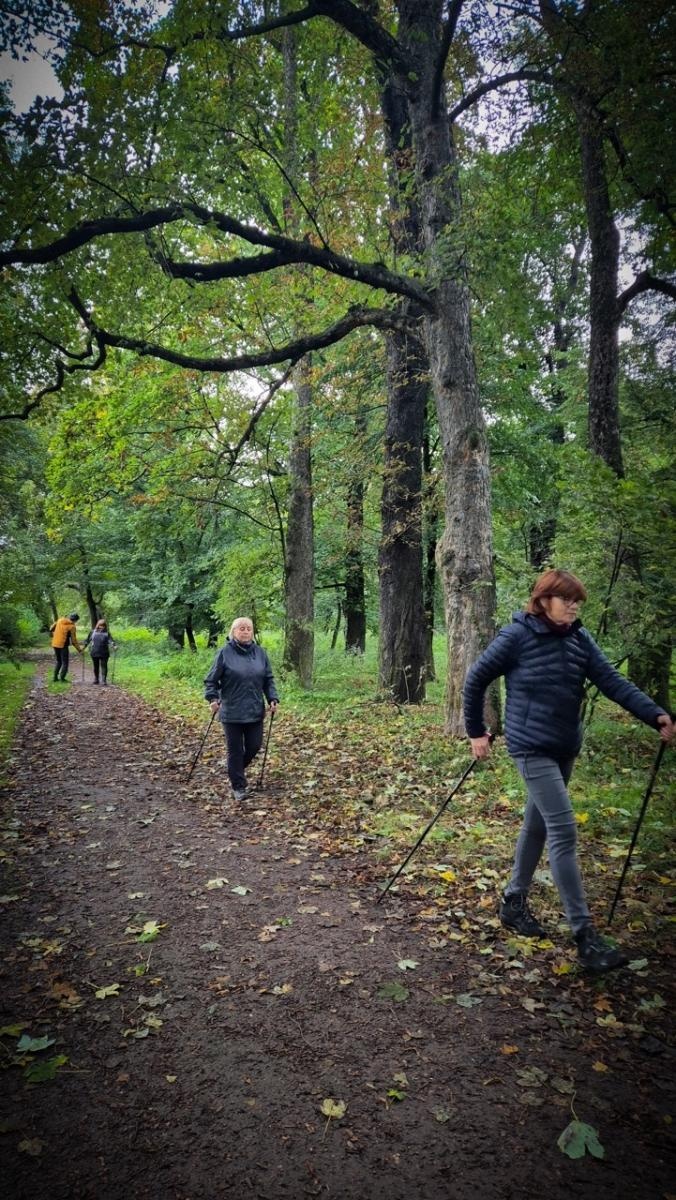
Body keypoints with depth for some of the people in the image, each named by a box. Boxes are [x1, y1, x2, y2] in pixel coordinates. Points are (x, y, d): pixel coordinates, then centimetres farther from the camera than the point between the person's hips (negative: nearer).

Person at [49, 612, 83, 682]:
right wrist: (79, 649, 0)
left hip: (55, 644, 6)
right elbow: (73, 640, -9)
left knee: (58, 661, 20)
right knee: (65, 663, 6)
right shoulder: (72, 626, -11)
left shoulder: (60, 620, 4)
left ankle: (55, 677, 19)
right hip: (63, 645, -6)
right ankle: (62, 678, 2)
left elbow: (51, 628, 13)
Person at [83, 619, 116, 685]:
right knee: (96, 667, 12)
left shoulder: (107, 633, 1)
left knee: (104, 667, -4)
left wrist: (114, 646, -27)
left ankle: (104, 681, -2)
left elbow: (110, 640, -11)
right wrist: (84, 646, 9)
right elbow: (88, 640, 13)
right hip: (94, 653, 2)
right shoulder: (93, 632, 6)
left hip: (104, 653, -2)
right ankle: (96, 679, 25)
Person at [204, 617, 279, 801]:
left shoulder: (260, 652, 4)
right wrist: (213, 698, -18)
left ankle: (237, 769, 38)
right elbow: (211, 680, -3)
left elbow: (268, 679, 10)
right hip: (232, 712, -4)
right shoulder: (225, 653, -7)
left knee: (254, 746, 10)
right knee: (235, 750, 5)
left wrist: (273, 699, -1)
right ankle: (238, 786, 18)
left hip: (255, 711, 4)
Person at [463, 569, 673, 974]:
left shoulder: (579, 638, 2)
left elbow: (612, 680, -5)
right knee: (564, 831, -11)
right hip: (532, 748, -6)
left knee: (538, 825, 16)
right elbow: (476, 679, -5)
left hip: (566, 748, 7)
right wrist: (476, 731, -1)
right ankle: (585, 934, -4)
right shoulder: (517, 636, -13)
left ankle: (514, 903, 34)